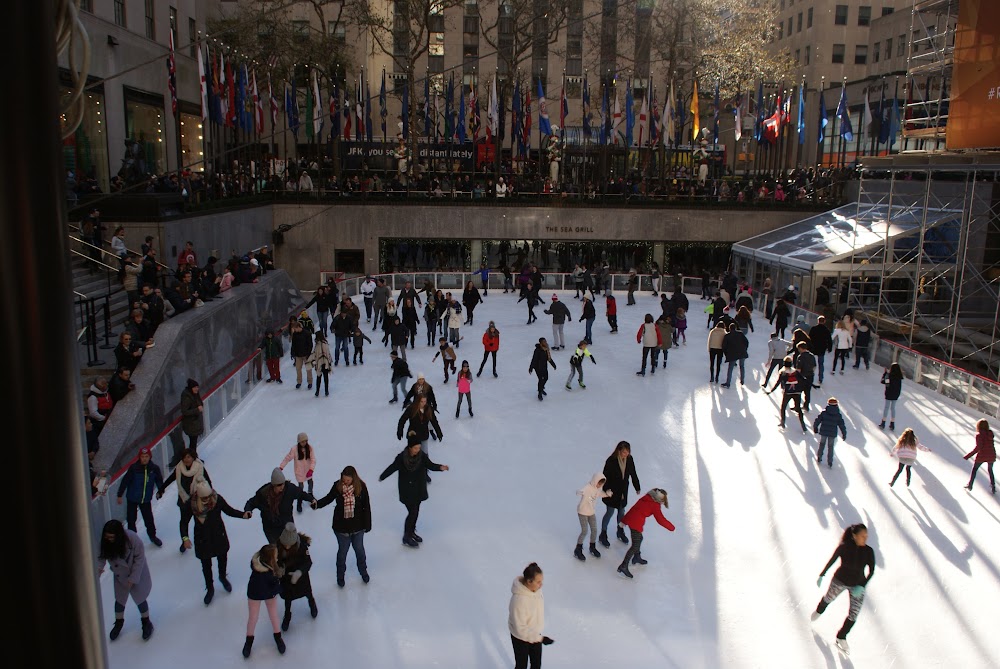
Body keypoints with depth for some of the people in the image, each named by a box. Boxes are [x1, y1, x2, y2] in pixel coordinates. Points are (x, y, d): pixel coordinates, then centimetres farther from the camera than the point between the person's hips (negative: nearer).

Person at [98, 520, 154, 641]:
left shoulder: (133, 539, -34)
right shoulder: (105, 542, -24)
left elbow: (139, 558, -24)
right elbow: (101, 556, -10)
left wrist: (133, 578, -20)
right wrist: (99, 567, -32)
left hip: (137, 572, -3)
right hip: (120, 574, 3)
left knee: (139, 598, 6)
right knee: (119, 599, 17)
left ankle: (146, 622, 29)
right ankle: (119, 622, 43)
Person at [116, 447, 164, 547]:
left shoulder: (154, 468, -12)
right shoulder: (134, 468, -18)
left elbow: (159, 480, 2)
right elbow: (125, 481, -11)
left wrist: (161, 491, 9)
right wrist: (120, 495, -7)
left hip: (146, 499, 1)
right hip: (132, 498, -1)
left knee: (149, 519, 9)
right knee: (131, 519, 10)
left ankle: (152, 535, 30)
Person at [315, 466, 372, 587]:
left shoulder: (361, 487, -17)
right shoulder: (338, 486, -16)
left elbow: (367, 506, -8)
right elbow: (328, 498, -2)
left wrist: (367, 524, -3)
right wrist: (317, 503, -21)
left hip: (358, 526, 0)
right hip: (342, 526, 0)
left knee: (359, 549, 20)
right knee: (342, 551, 16)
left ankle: (363, 571, 45)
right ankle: (340, 575, 40)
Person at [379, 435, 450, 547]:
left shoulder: (422, 456, -12)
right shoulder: (401, 457, -20)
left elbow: (430, 465, -6)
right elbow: (392, 467, -9)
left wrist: (440, 467, -23)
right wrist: (382, 477, -1)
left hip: (419, 489, 4)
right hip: (407, 491, -4)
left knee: (416, 511, 17)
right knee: (412, 512, -5)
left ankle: (412, 532, 38)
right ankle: (406, 538, 11)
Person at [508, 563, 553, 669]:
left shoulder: (536, 588, -15)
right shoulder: (519, 599, -38)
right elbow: (520, 628, -31)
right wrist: (541, 638, -31)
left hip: (534, 633, 6)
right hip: (521, 637, -6)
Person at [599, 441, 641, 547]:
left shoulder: (629, 459, -8)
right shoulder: (611, 460, -23)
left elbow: (633, 474, 6)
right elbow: (606, 477, -19)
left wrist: (637, 487, 12)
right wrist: (607, 489, -25)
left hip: (623, 491, 5)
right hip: (612, 492, -5)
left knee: (621, 511, 19)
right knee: (610, 512, 5)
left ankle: (620, 532, 40)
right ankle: (603, 535, 20)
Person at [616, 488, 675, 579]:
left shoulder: (645, 498, 16)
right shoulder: (655, 506, -5)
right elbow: (661, 520, -6)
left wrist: (624, 521, 24)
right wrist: (672, 527, 8)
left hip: (629, 518, 9)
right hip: (636, 523, -9)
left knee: (639, 538, 29)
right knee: (635, 545, -5)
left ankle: (637, 557, 48)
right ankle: (623, 566, -9)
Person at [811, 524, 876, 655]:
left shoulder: (869, 551, -19)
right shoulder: (844, 547, -23)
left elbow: (871, 571, -12)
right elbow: (831, 561, -11)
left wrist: (862, 586, -21)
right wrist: (821, 576, -3)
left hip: (857, 586, 1)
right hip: (839, 581, -1)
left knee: (854, 615, 0)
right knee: (828, 598, 24)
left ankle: (841, 638, 23)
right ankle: (819, 611, 60)